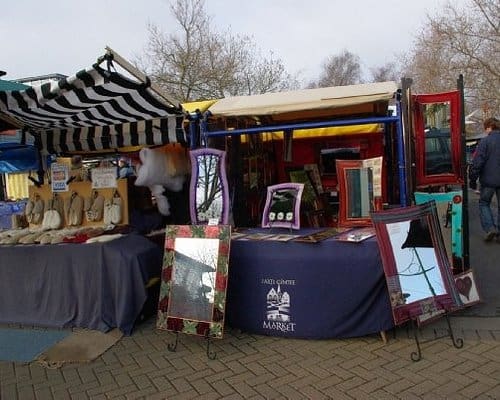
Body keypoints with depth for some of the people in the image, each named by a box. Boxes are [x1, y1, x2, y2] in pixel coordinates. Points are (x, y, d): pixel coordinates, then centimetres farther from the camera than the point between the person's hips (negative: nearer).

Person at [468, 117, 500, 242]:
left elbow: (477, 162, -13)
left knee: (484, 203, 11)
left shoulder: (485, 141, -11)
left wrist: (472, 179, -5)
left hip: (488, 180, -4)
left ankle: (490, 228, -3)